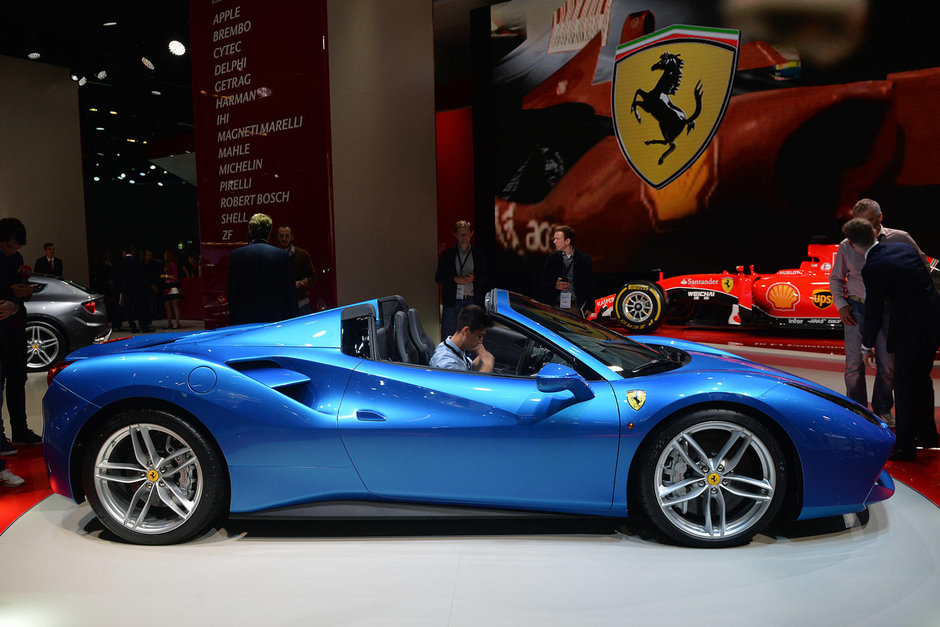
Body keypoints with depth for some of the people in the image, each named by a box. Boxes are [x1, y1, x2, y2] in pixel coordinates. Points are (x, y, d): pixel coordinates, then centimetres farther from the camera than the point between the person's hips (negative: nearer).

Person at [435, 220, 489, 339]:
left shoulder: (479, 255, 8)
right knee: (447, 335, 0)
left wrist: (474, 278, -12)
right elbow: (438, 277, 5)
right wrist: (454, 279, -13)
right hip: (452, 301, 0)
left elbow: (486, 277, 9)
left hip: (472, 301, 0)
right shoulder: (447, 254, 7)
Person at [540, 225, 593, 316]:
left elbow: (589, 285, 5)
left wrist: (589, 308, -2)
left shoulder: (584, 259, 5)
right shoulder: (552, 258, 10)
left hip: (576, 306, -1)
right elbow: (544, 283, 11)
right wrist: (555, 286, -11)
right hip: (556, 306, 1)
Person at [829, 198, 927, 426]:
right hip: (856, 309, 0)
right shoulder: (847, 246, 3)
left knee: (888, 363, 6)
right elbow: (836, 278, 13)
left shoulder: (900, 239, 1)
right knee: (854, 363, 0)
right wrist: (841, 304, 0)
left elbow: (922, 266, 12)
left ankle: (883, 410, 23)